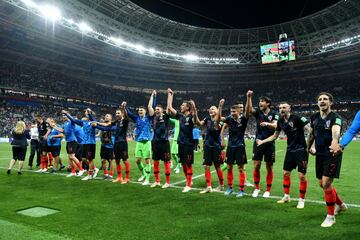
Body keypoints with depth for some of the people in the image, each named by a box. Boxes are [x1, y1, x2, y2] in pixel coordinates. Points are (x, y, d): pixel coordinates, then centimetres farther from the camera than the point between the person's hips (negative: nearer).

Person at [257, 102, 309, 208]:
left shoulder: (297, 118, -15)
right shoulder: (280, 121, 5)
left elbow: (310, 130, -18)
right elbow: (274, 136, 17)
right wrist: (262, 141, 14)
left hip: (300, 150, -6)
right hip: (290, 150, 7)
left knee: (302, 176, -3)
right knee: (286, 173, 11)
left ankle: (301, 200, 12)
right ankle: (286, 196, 26)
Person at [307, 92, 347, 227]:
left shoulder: (335, 118, -16)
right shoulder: (314, 118, 3)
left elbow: (336, 131, -38)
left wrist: (335, 143, -56)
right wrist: (308, 147, 24)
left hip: (332, 155, -7)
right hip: (320, 155, 7)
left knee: (326, 183, -10)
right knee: (322, 184, 15)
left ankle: (330, 216, 9)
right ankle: (340, 205, 42)